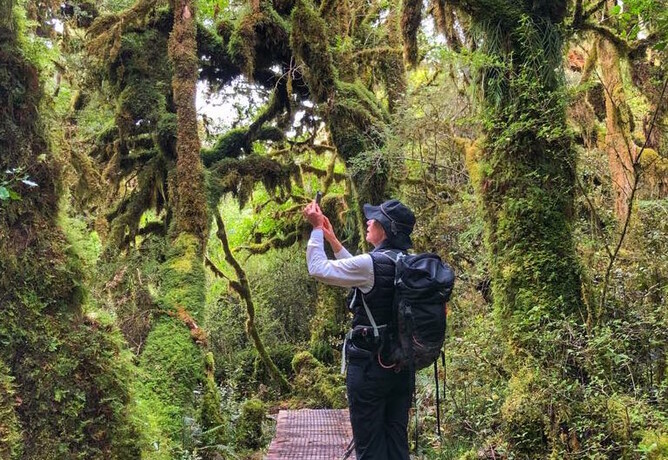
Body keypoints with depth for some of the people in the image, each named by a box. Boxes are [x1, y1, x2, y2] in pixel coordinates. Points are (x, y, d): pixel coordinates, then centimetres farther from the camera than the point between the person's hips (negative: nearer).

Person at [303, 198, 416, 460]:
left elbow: (318, 269, -8)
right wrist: (331, 239, 23)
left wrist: (317, 228, 5)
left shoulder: (371, 264, -18)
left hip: (369, 367, -7)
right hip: (403, 367, 7)